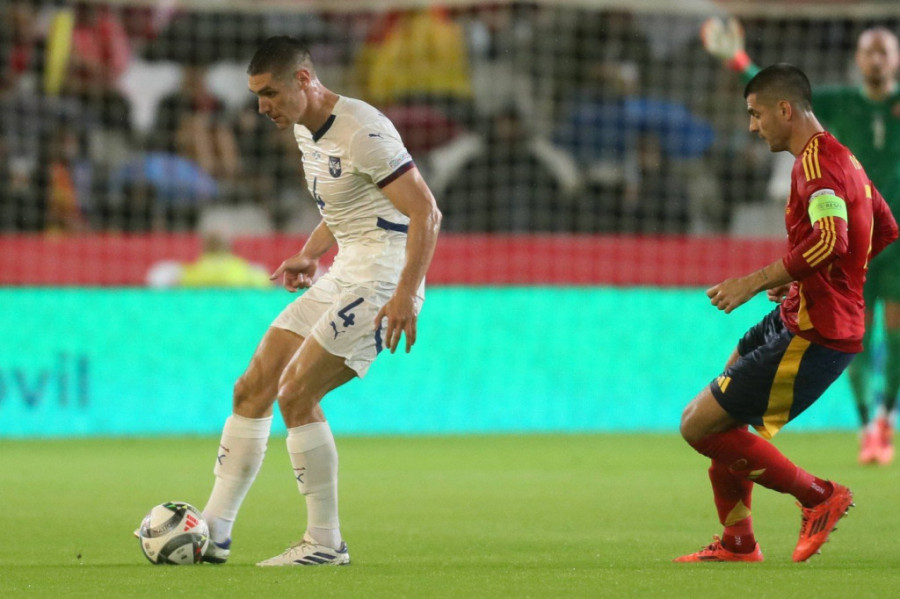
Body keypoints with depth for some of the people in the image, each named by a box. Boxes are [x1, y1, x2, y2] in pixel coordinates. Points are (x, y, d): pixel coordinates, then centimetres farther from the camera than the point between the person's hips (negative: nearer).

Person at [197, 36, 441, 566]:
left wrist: (406, 295, -29)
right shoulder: (305, 130, 11)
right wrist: (311, 254, 14)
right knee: (252, 389, 4)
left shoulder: (362, 132, -19)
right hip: (345, 276, 10)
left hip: (384, 281, -10)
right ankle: (214, 532, 8)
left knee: (296, 395, -16)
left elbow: (426, 213, -22)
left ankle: (325, 543, -7)